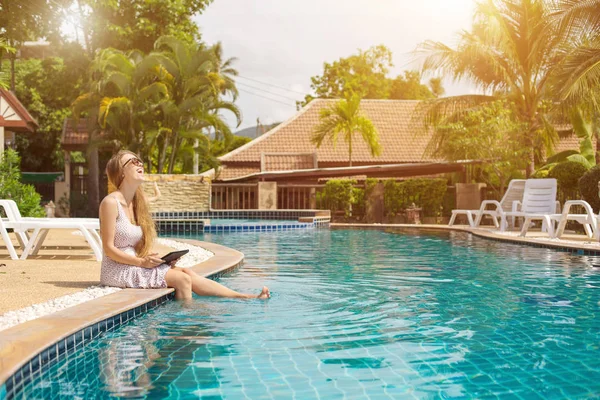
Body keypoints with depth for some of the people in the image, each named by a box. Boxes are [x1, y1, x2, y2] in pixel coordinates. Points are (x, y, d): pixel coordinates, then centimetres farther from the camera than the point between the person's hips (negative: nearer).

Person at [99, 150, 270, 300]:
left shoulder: (136, 202, 12)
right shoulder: (110, 202, -13)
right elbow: (109, 248, -16)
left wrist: (154, 258, -3)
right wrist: (142, 262, -21)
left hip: (134, 264, 7)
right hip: (117, 271, -7)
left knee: (187, 273, -5)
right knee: (181, 278, -16)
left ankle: (246, 298, -4)